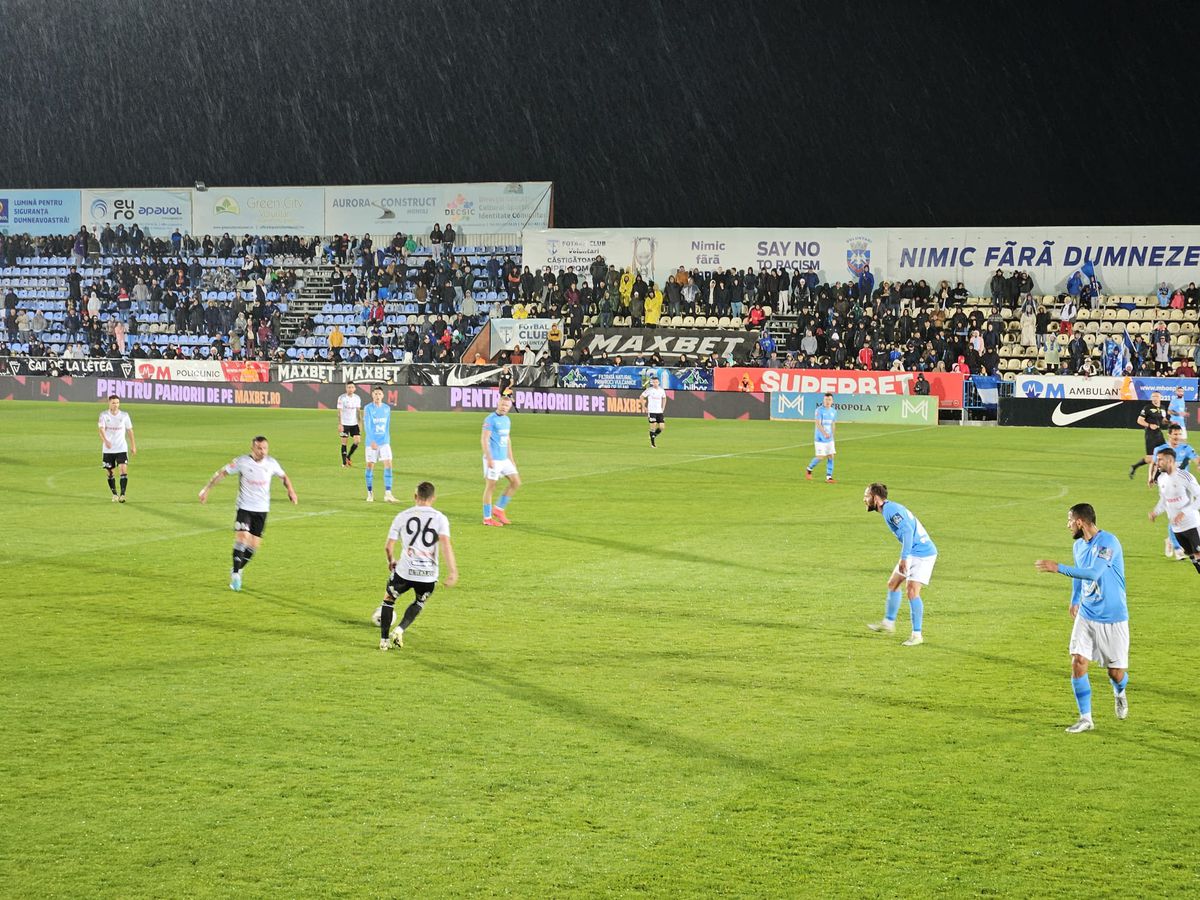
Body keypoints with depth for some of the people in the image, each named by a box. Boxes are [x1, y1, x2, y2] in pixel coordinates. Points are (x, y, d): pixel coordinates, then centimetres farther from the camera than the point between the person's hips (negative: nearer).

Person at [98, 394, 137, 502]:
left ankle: (122, 494, -16)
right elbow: (101, 429, -17)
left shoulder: (124, 415, 0)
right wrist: (105, 441, -35)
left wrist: (133, 446, 11)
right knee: (109, 472, 7)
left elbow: (130, 430, 10)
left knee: (124, 469, -16)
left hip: (122, 448, 0)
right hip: (108, 449, 1)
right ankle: (115, 494, 23)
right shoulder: (104, 415, -4)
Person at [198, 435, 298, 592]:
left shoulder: (271, 463, -2)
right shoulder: (242, 461, -11)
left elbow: (283, 476, 16)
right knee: (242, 538, -19)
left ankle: (237, 570, 26)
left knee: (254, 545, 4)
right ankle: (235, 574, -9)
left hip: (262, 509, 3)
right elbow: (222, 473, -3)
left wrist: (291, 490, -1)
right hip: (244, 508, -3)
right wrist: (207, 488, -8)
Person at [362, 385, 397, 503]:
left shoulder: (387, 408, 7)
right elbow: (367, 426, -14)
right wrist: (372, 441, -23)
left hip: (384, 442, 3)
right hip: (371, 442, -3)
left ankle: (388, 494, -9)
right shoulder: (368, 408, -6)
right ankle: (370, 493, 16)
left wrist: (388, 440, 13)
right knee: (370, 466, 3)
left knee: (388, 465, -8)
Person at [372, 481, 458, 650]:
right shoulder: (440, 518, 1)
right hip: (429, 574, 0)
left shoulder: (402, 517, 5)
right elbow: (445, 544, -13)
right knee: (419, 603, 30)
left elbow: (388, 546, 6)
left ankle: (384, 639, 23)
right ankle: (400, 629, 9)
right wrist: (452, 571, -15)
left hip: (404, 572, 0)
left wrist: (391, 561, 27)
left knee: (389, 599, 26)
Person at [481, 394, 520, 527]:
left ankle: (498, 509, 16)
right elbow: (484, 439, -16)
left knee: (516, 482, 6)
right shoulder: (490, 420, -11)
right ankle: (487, 518, 5)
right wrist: (489, 458, -23)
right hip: (493, 459, -8)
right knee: (490, 487, -3)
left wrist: (511, 458, 22)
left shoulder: (507, 420, 13)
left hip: (504, 459, 8)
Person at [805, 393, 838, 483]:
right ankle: (809, 469, 18)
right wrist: (825, 433, -33)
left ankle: (829, 477, 4)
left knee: (830, 456, 0)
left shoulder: (833, 411, 8)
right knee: (821, 457, -7)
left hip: (829, 438, 6)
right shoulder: (819, 410, -12)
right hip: (820, 438, -6)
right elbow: (818, 423, -21)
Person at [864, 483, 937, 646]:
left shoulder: (890, 510, -17)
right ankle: (888, 623, 30)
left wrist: (904, 558, -27)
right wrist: (904, 558, 24)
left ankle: (917, 635, -7)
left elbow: (907, 531, -27)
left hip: (922, 554, -11)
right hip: (914, 553, 11)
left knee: (912, 590, -13)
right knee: (892, 584, 16)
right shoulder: (889, 508, 13)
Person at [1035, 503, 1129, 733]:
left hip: (1113, 620, -6)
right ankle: (1085, 718, 0)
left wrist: (1058, 568, -33)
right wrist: (1074, 600, 34)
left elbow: (1093, 573, -33)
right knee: (1078, 663, -10)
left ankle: (1119, 693, 39)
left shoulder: (1108, 542, -20)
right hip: (1086, 616, 6)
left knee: (1116, 673, 2)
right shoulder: (1079, 545, 5)